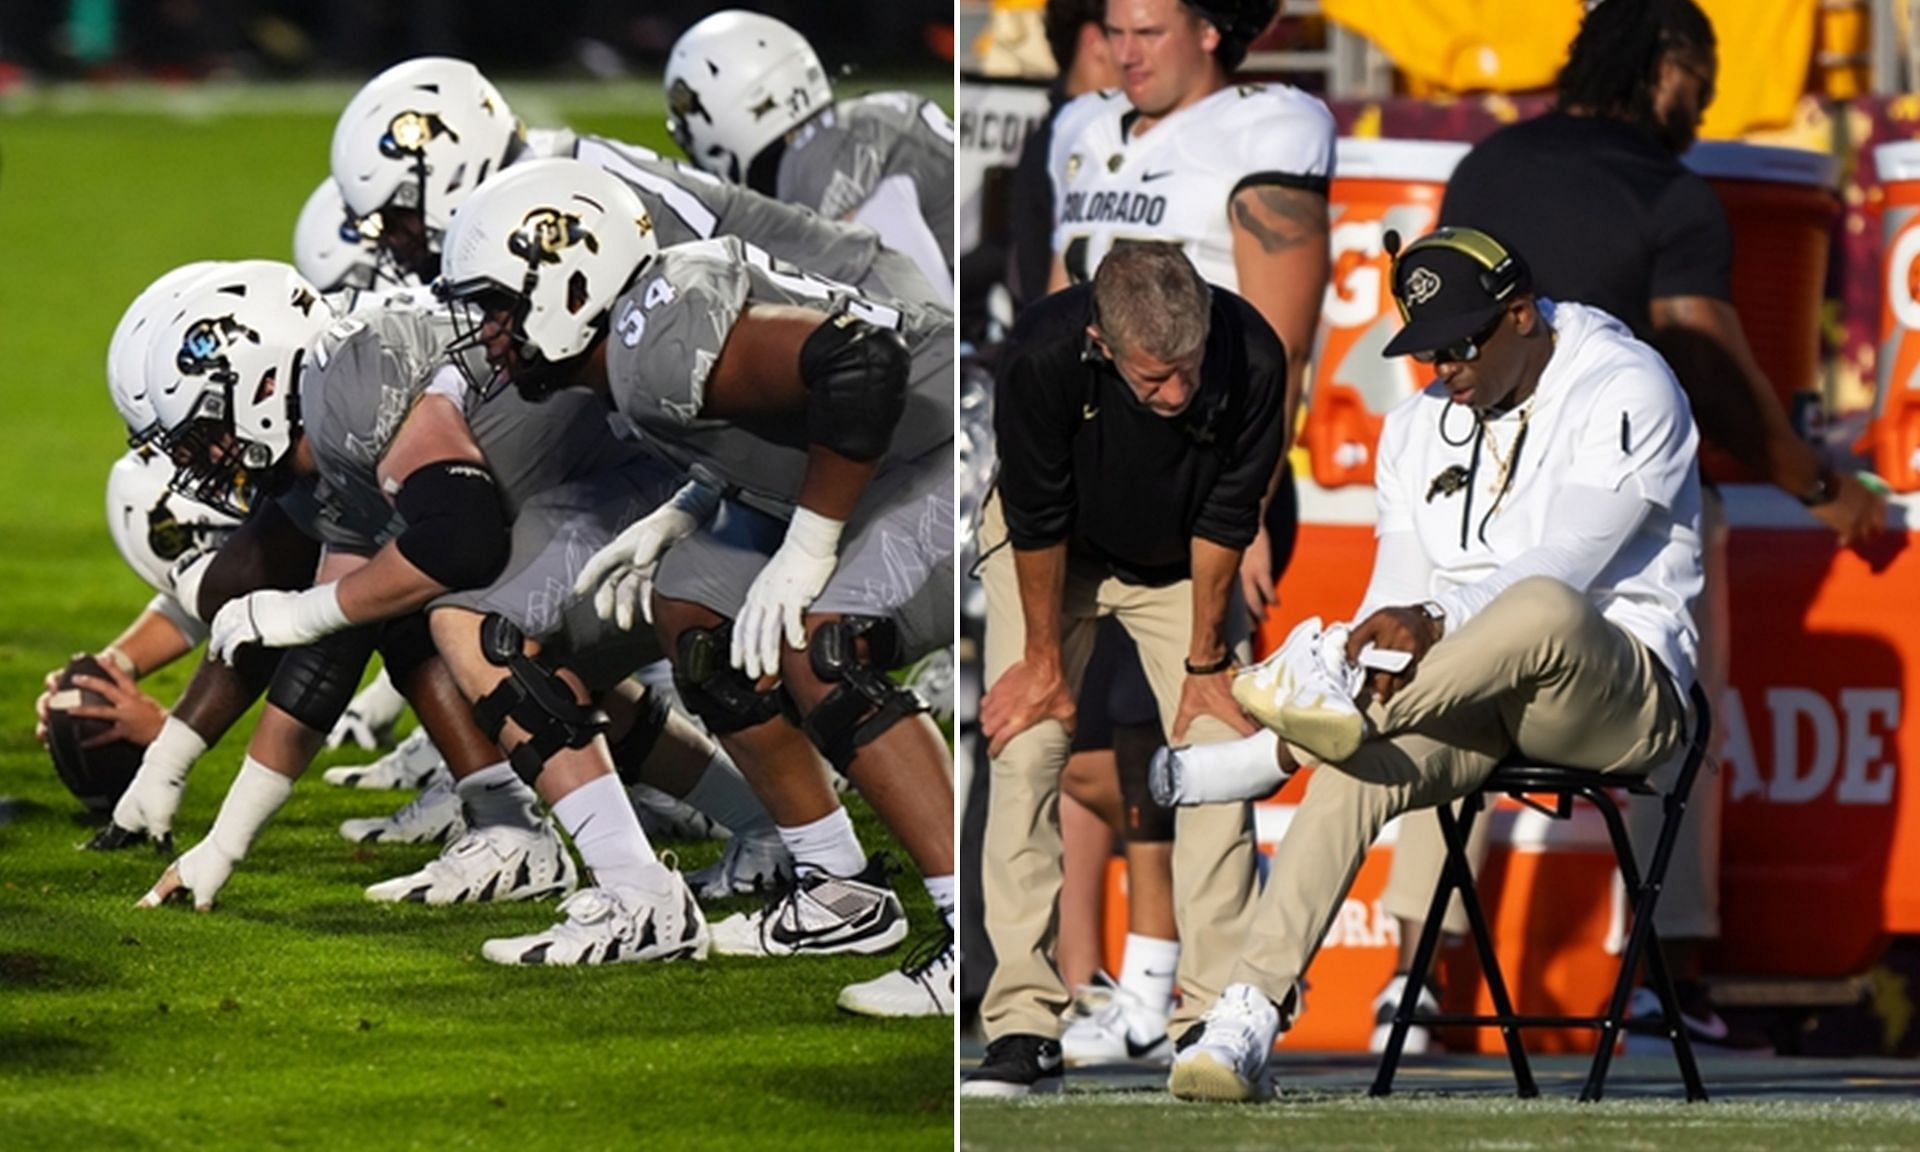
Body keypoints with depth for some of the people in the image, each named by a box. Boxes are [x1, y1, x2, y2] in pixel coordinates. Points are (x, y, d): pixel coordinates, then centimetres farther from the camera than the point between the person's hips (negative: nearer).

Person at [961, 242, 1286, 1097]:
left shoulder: (1251, 359, -33)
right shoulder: (1045, 355, -37)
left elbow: (1224, 520, -19)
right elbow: (1039, 519, -22)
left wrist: (1203, 663, -11)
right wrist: (1044, 659, -13)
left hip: (1182, 561, 2)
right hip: (1054, 551, -2)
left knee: (1222, 753, -10)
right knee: (1026, 750, -14)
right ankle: (1023, 1029, -16)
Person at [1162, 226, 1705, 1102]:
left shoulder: (1627, 390, -8)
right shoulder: (1420, 425, 14)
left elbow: (1570, 562, -19)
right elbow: (1400, 586, 7)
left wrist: (1435, 621, -32)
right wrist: (1382, 650, -16)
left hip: (1618, 691, -5)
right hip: (1470, 694, 5)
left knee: (1543, 608, -40)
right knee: (1355, 771, -26)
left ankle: (1353, 711, -29)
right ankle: (1252, 1014, -32)